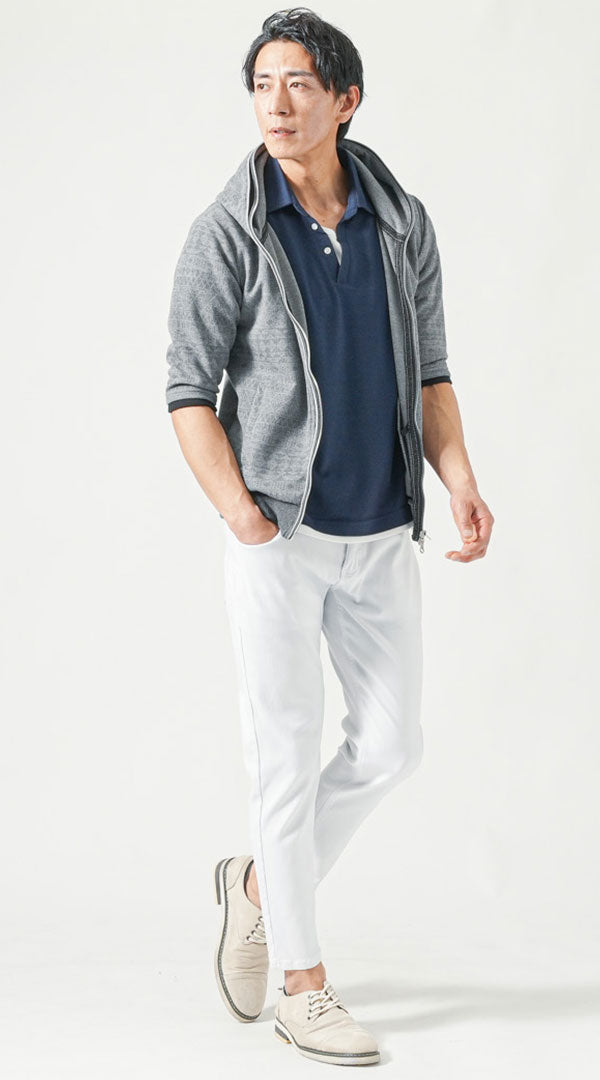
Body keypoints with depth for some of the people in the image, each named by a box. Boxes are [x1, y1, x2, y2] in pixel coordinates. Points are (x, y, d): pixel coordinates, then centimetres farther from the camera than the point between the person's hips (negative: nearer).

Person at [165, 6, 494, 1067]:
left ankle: (261, 882, 32)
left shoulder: (404, 223, 5)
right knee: (287, 751, 1)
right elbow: (190, 391, -7)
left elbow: (428, 372, 10)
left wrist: (461, 484, -5)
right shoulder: (226, 234, -7)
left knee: (391, 741, 9)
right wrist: (246, 521, -16)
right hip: (280, 534, -4)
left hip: (384, 532, 5)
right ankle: (303, 988, 12)